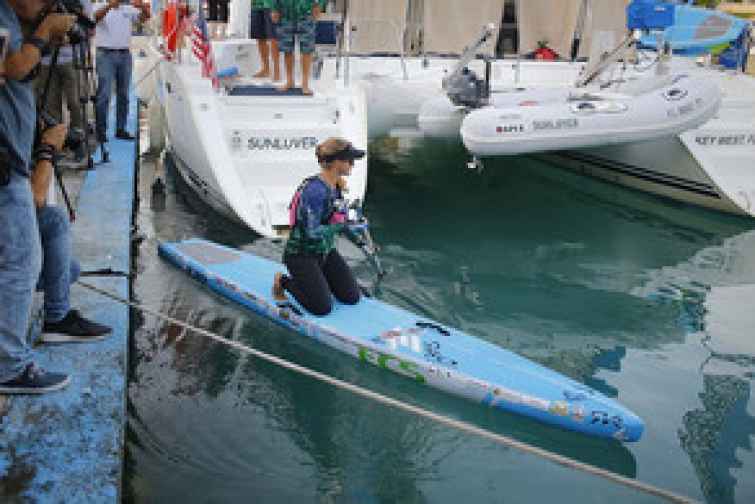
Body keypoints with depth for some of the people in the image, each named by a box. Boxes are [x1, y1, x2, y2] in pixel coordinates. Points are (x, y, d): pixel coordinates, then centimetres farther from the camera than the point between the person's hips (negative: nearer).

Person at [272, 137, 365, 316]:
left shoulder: (337, 186, 1)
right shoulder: (315, 189, -26)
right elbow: (312, 232, -28)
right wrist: (340, 227, -19)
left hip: (325, 251, 8)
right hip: (301, 254, -8)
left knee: (352, 298, 3)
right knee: (323, 307, -12)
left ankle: (314, 278, 23)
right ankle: (284, 281, 10)